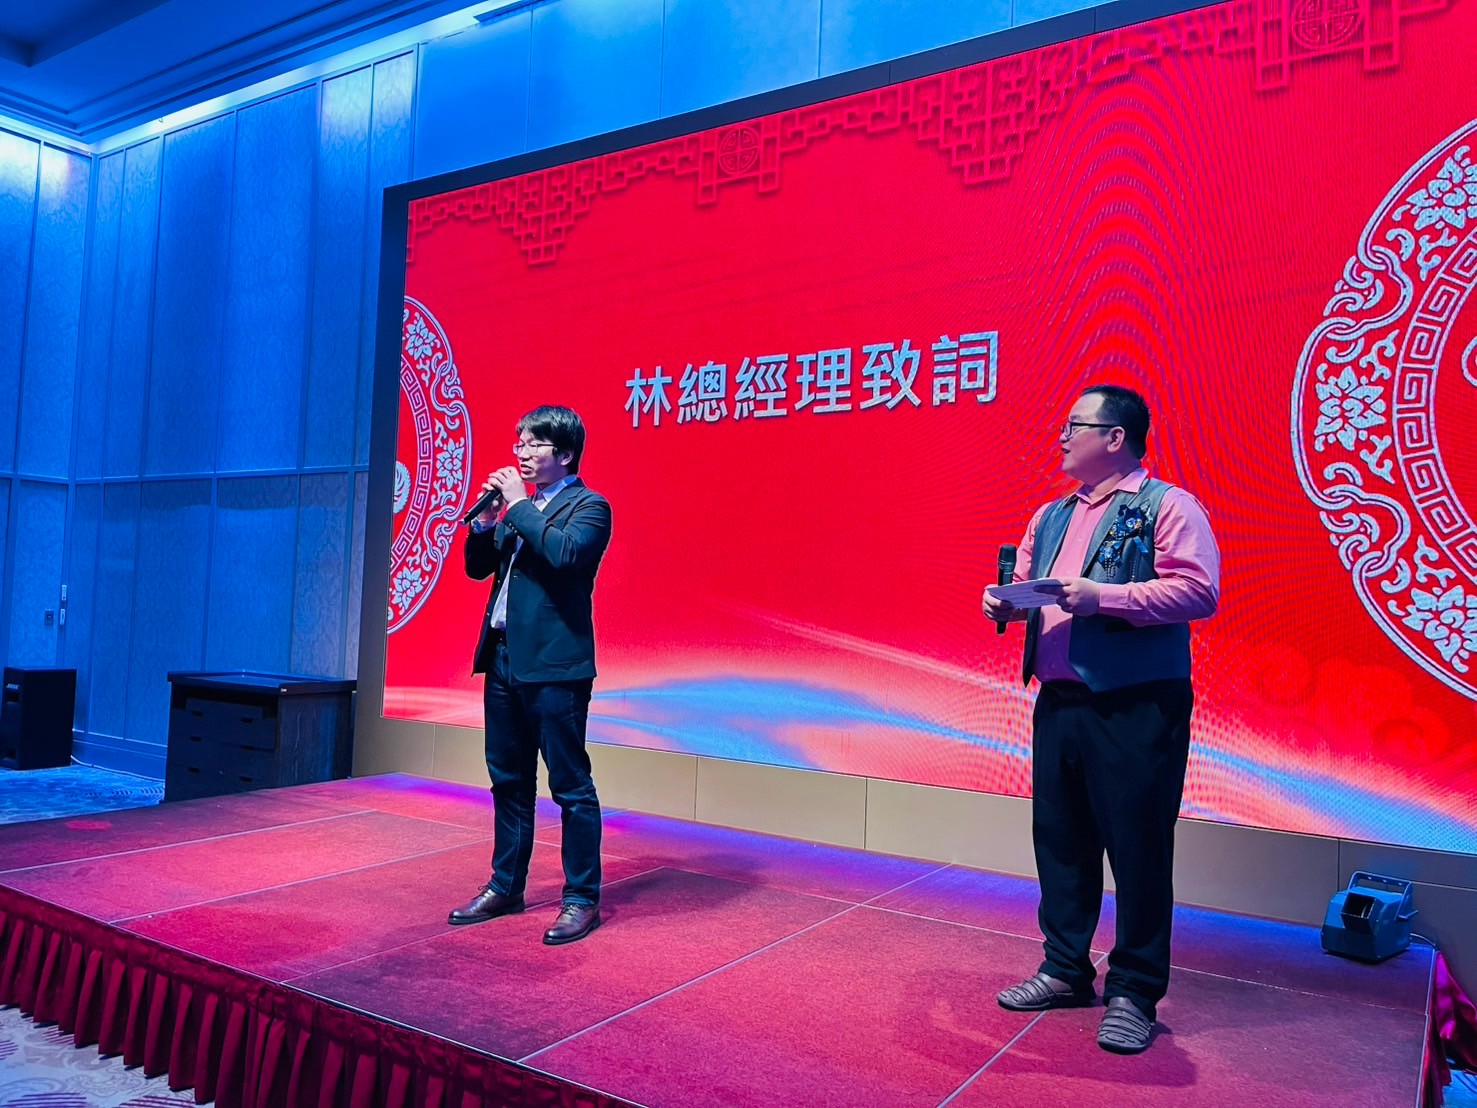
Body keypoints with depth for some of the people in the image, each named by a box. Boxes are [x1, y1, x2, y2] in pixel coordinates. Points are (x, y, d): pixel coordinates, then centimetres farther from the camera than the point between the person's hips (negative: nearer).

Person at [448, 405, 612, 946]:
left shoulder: (589, 507, -6)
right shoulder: (520, 507, 16)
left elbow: (565, 553, -26)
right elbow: (478, 567, 16)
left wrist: (519, 505, -15)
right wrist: (486, 518, 1)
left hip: (554, 665, -8)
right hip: (503, 659, 8)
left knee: (571, 785, 0)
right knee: (508, 780, 16)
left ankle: (582, 898, 10)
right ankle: (506, 886, 29)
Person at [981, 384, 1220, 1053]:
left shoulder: (1166, 507, -5)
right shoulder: (1051, 517, 17)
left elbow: (1199, 591, -17)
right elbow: (1025, 586, 25)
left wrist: (1104, 597, -23)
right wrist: (1007, 602, 2)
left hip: (1137, 708, -7)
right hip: (1058, 702, 7)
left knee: (1137, 848, 1)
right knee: (1059, 838, 14)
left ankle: (1134, 992, 17)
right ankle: (1065, 969, 30)